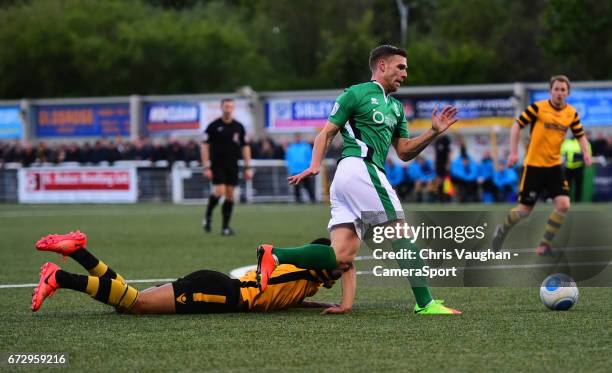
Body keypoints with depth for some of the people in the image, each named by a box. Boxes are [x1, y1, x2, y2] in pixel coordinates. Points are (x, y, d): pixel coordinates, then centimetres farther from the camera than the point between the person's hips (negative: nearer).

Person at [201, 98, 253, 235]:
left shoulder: (239, 127, 5)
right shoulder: (213, 126, -3)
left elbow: (245, 147, 9)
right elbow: (205, 146, -3)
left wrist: (248, 167, 3)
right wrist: (206, 167, -10)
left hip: (232, 166, 3)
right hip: (217, 165, -3)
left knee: (230, 194, 1)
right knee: (219, 191, -16)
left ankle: (225, 226, 7)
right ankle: (208, 216, 9)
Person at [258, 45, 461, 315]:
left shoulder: (396, 107, 26)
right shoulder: (356, 94, 1)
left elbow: (404, 152, 25)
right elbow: (326, 133, 0)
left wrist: (433, 132, 12)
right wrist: (315, 165, -14)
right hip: (361, 168, -9)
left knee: (342, 255, -5)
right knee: (402, 234, -7)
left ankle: (274, 255, -12)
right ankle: (425, 303, -6)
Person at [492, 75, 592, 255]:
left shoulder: (571, 113, 1)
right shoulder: (538, 107, -12)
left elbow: (580, 135, 11)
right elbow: (517, 126, -8)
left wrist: (586, 152, -8)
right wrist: (513, 152, -15)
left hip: (554, 165, 4)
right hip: (533, 165, -4)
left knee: (563, 205, -13)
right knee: (525, 210, 1)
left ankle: (545, 243, 3)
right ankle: (502, 230, 31)